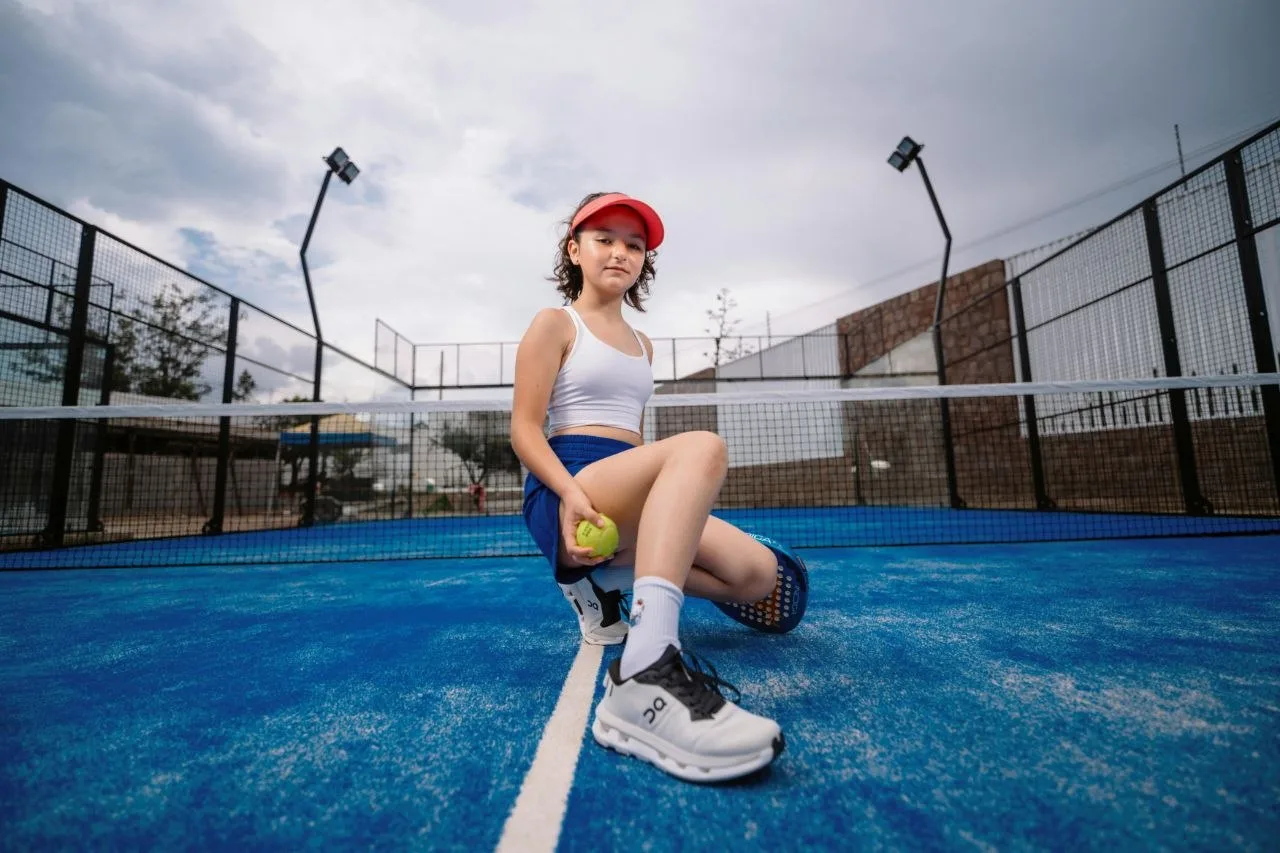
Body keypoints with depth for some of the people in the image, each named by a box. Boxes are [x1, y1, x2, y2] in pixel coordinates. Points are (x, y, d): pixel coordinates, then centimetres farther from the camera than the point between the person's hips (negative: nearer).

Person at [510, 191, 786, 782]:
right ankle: (644, 677, -50)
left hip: (632, 491, 7)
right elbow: (525, 430, -5)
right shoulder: (554, 323, 5)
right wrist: (570, 492, -24)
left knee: (757, 572, -10)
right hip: (566, 487, -7)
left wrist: (682, 503, 10)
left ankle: (606, 584, 5)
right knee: (701, 446, -36)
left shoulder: (642, 345, 24)